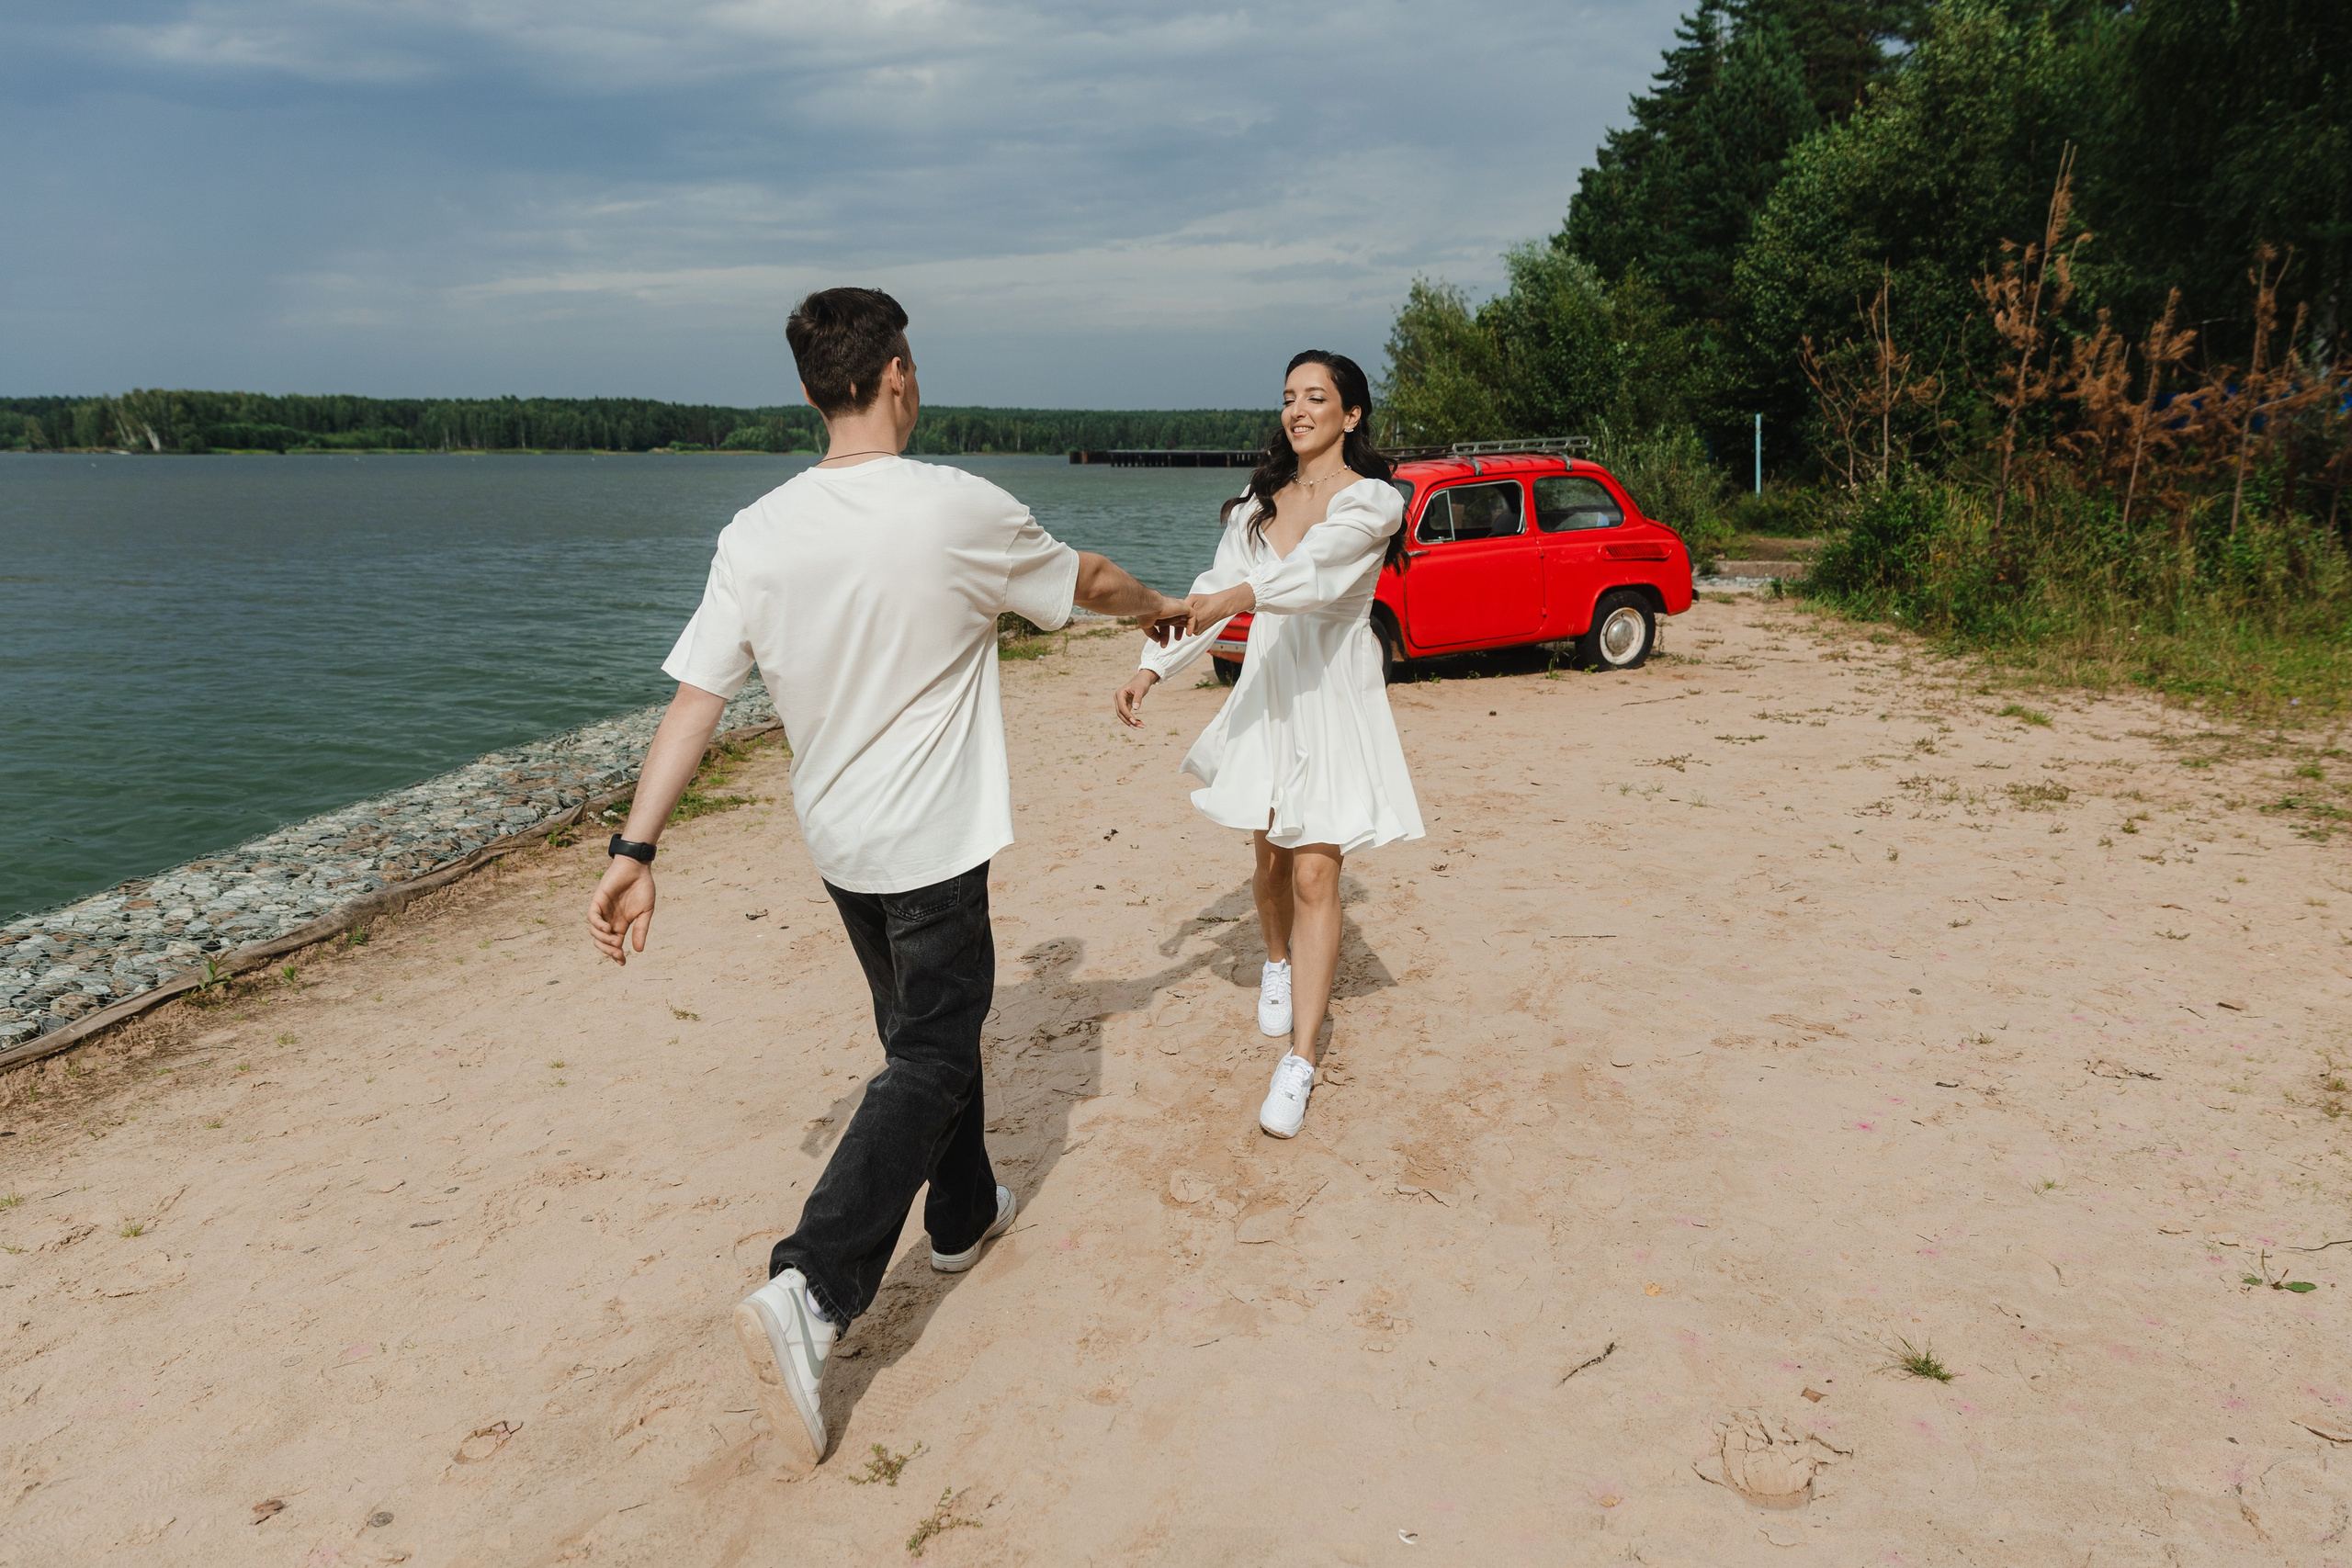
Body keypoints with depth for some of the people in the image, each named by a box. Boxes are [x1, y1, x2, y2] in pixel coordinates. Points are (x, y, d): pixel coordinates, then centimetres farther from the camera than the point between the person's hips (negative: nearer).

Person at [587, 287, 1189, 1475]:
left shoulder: (758, 533, -5)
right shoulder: (959, 511, -15)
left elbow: (694, 698, -8)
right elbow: (1087, 582, 2)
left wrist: (634, 853, -5)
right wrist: (1165, 606, 23)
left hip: (835, 839, 6)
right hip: (930, 841, -6)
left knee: (926, 1021, 23)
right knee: (929, 1058, 0)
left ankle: (963, 1214, 42)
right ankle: (810, 1291, -14)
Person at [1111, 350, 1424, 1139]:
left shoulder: (1374, 501, -9)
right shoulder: (1259, 503, 10)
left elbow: (1317, 564, -29)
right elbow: (1214, 588, 3)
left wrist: (1239, 595, -48)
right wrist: (1153, 666, -11)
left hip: (1336, 698, -5)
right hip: (1266, 692, 5)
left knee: (1315, 873, -9)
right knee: (1270, 858, 15)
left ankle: (1300, 1063, -4)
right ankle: (1278, 962, 48)